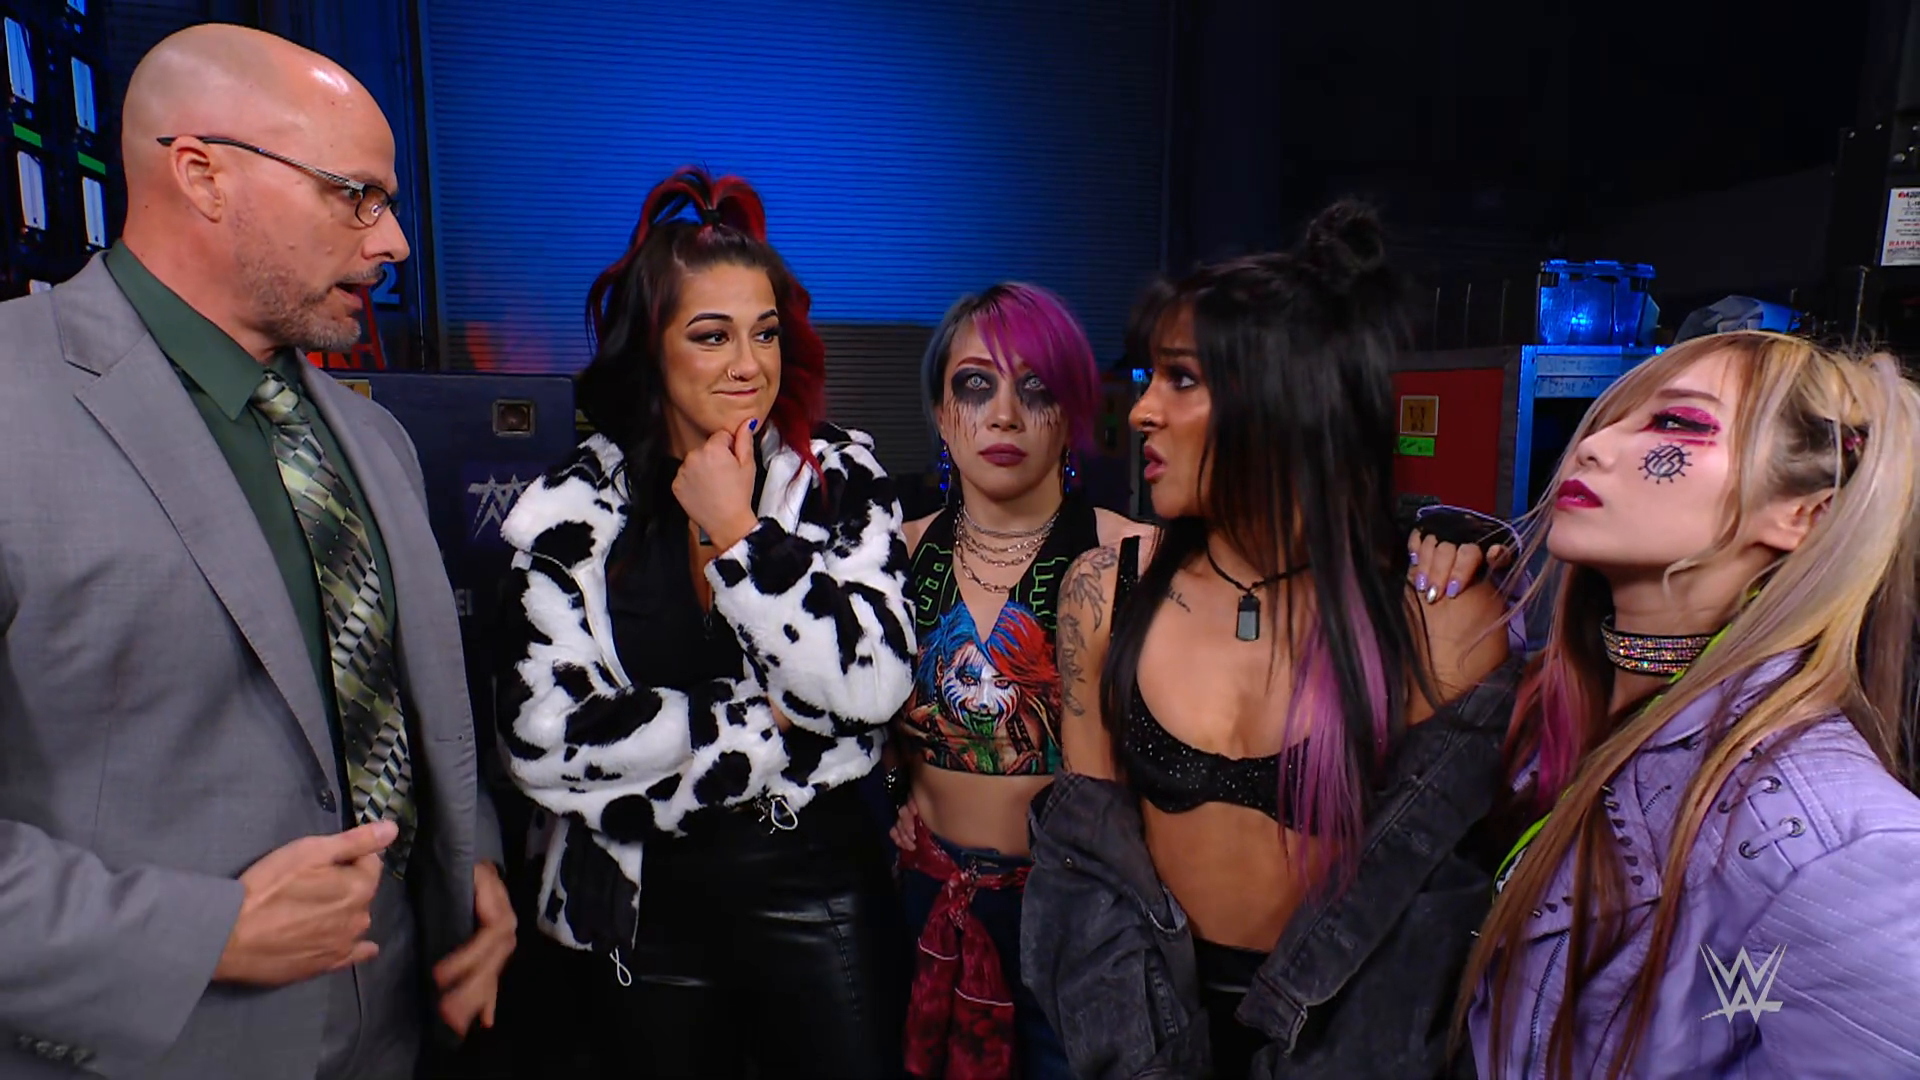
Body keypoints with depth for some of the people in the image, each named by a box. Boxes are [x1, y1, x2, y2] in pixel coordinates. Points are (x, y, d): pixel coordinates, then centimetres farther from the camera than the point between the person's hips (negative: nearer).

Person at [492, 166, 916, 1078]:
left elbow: (873, 684, -16)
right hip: (642, 907, 1)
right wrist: (769, 729, -14)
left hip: (817, 887, 0)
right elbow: (542, 738, -14)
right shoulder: (573, 509, -5)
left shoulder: (841, 479, -5)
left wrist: (735, 531, -18)